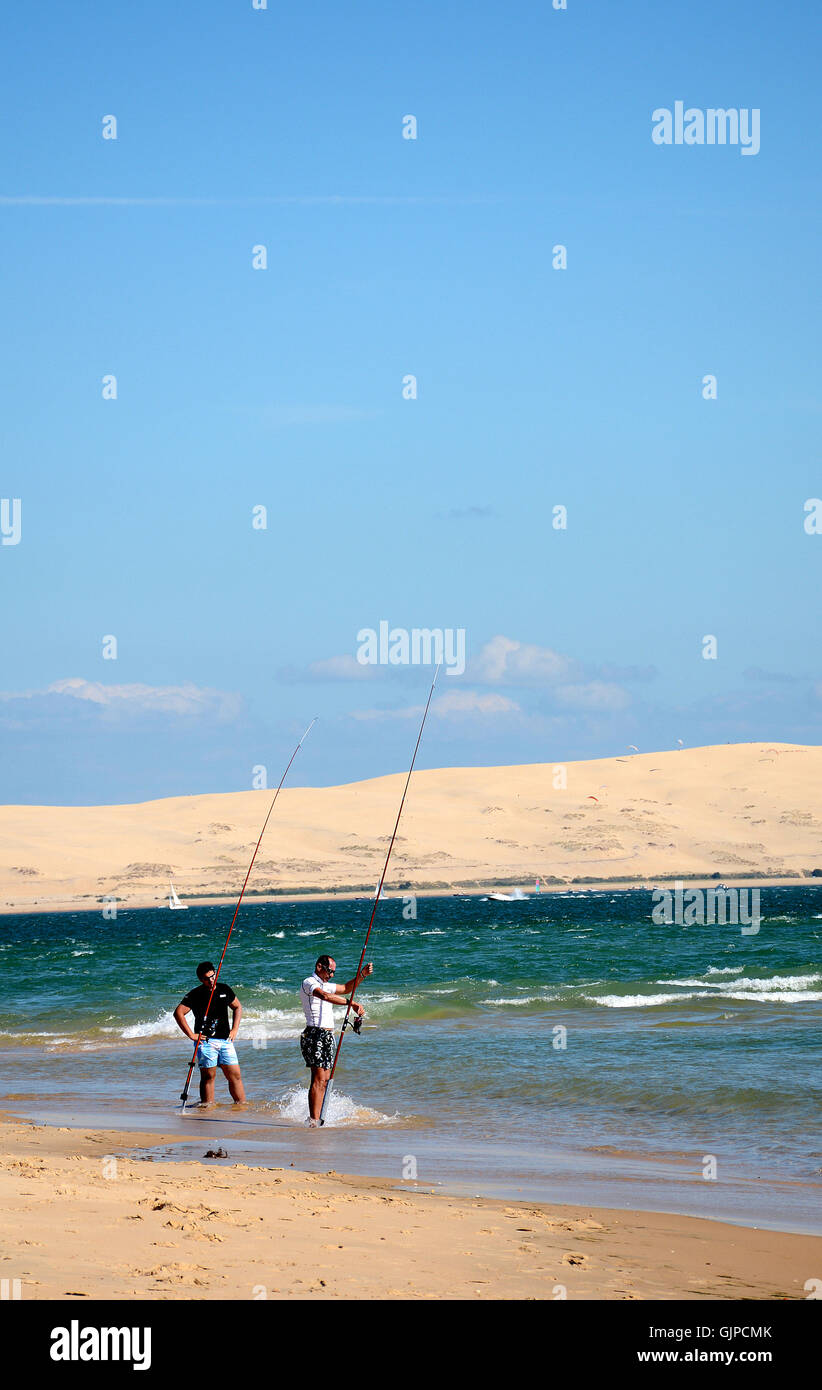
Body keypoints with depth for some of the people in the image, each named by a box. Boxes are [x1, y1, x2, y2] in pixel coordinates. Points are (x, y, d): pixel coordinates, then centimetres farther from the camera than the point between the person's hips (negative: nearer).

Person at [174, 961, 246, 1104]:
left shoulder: (225, 990, 10)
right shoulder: (195, 994, -4)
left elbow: (237, 1007, 24)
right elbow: (178, 1012, -11)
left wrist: (235, 1029, 12)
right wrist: (191, 1035, -13)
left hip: (225, 1040, 4)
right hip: (206, 1040, -4)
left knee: (235, 1075, 1)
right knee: (208, 1076, -3)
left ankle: (242, 1105, 7)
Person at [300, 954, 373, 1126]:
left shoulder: (325, 985, 21)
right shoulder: (308, 983, -8)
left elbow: (346, 989, 34)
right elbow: (326, 996, -27)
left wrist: (362, 974, 19)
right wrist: (351, 1003, -35)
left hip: (327, 1036, 9)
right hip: (314, 1034, -9)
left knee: (324, 1079, 6)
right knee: (319, 1079, -14)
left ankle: (316, 1119, 7)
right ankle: (313, 1120, -16)